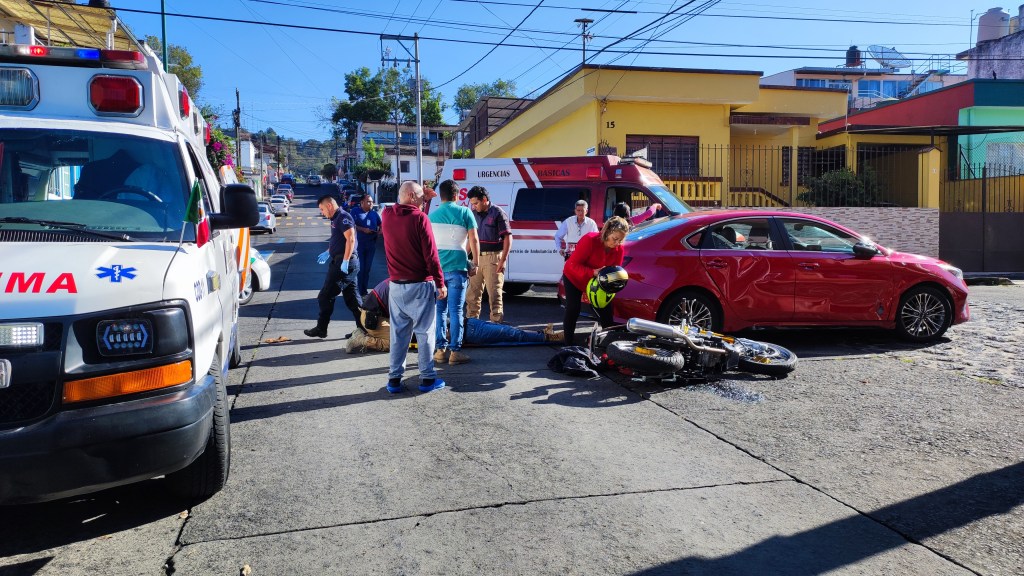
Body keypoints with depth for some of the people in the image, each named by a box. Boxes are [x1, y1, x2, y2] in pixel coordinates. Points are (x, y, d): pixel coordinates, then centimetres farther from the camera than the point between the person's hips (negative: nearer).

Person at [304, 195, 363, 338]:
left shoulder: (343, 217, -14)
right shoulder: (336, 219, 17)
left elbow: (350, 239, -23)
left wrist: (345, 261, -25)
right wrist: (328, 252, 28)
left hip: (343, 263, -10)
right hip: (341, 263, 10)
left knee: (325, 297, -2)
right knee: (351, 296, 10)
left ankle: (321, 329, 7)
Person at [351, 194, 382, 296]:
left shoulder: (374, 213, 11)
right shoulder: (355, 211, -2)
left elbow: (380, 224, 18)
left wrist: (380, 230, -4)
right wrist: (363, 230, -21)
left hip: (371, 244, 5)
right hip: (359, 244, -5)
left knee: (367, 268, 10)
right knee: (359, 269, -5)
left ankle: (364, 291, 19)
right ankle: (358, 292, 0)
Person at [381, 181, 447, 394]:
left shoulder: (387, 215, 2)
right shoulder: (419, 218, -14)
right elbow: (431, 255, -14)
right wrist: (440, 284, -7)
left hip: (396, 285, 5)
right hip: (420, 285, -5)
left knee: (398, 332, 11)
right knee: (424, 332, 4)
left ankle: (394, 378, 14)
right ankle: (427, 378, 9)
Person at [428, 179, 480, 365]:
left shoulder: (432, 214, 9)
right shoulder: (464, 212, -1)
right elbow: (474, 240, -5)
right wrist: (475, 263, 3)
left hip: (437, 267, 3)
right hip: (457, 267, -3)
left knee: (439, 309, 10)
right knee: (456, 310, -1)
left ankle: (441, 349, 12)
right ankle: (455, 351, -1)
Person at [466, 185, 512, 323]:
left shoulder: (498, 214, -8)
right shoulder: (474, 214, 11)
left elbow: (508, 238, -11)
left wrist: (503, 260, -16)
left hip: (493, 257, -6)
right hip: (477, 257, 7)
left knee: (494, 293, -6)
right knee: (473, 292, 10)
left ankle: (496, 322, -1)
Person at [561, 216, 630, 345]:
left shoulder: (619, 249, -16)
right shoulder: (590, 240, -33)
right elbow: (573, 265, -33)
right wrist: (594, 272, -46)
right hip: (574, 278, -5)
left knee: (606, 312, -1)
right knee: (573, 311, -10)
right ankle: (568, 347, -1)